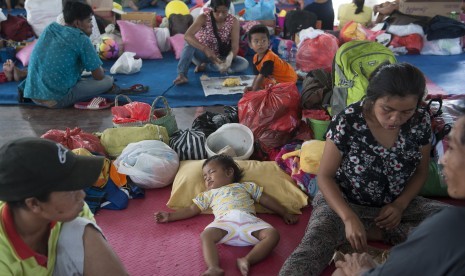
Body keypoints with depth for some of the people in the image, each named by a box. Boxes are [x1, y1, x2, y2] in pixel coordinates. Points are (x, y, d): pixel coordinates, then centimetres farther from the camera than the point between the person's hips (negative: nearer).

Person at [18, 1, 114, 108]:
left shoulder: (51, 28, 11)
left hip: (32, 93, 7)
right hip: (56, 99, -7)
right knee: (108, 80, -1)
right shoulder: (81, 39, -8)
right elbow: (99, 76, -4)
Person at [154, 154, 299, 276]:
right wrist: (170, 216, 23)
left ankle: (247, 260, -40)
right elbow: (191, 210, 34)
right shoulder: (209, 194, 37)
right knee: (206, 235, -32)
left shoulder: (246, 186, 33)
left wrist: (285, 213, 24)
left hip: (249, 219, 0)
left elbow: (266, 199, 30)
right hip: (225, 221, 0)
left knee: (273, 234, -27)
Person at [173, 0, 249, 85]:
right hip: (202, 54, -2)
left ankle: (205, 66, -19)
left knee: (244, 64, -23)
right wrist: (205, 49, -47)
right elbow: (187, 36, -34)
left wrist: (228, 60, -40)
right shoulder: (203, 18, -20)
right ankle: (181, 75, -40)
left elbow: (235, 47, -19)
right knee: (190, 43, -31)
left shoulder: (233, 21, -15)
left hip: (220, 57, 2)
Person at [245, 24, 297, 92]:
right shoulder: (256, 57, -6)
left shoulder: (269, 57, -33)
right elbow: (257, 75, -4)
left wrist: (253, 90, -29)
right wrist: (252, 87, -17)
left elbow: (261, 76, -32)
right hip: (275, 76, 9)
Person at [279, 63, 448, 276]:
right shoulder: (347, 122, -22)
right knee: (309, 253, -34)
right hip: (344, 202, -5)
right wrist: (349, 218, -28)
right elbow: (325, 176, -15)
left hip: (396, 204, 6)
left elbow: (421, 172, 4)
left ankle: (374, 233, -13)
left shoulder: (421, 121, -10)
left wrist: (400, 205, -13)